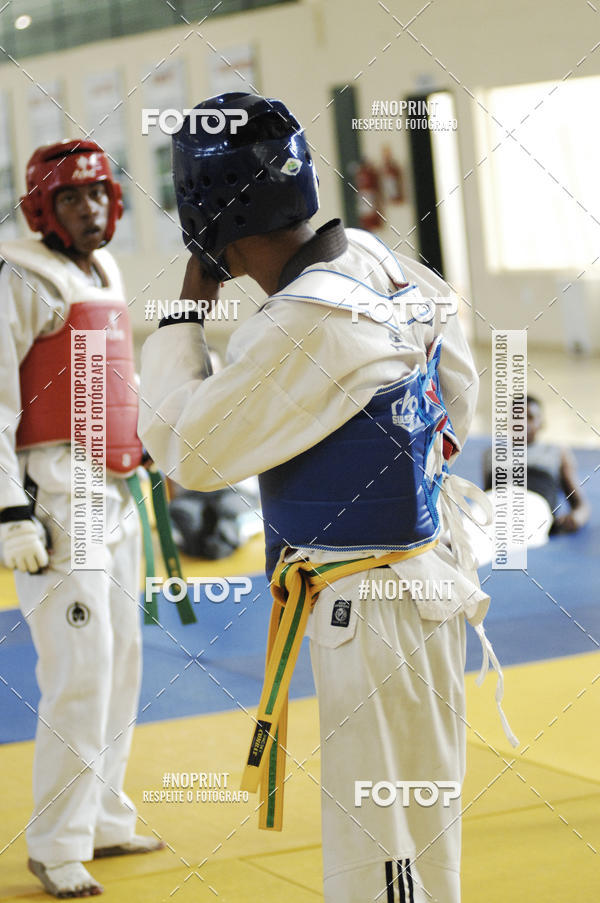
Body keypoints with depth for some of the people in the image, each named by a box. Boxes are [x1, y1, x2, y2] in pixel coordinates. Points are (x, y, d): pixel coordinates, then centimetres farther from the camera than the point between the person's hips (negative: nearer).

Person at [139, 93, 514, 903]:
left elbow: (188, 452, -15)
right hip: (423, 568, 10)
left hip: (375, 610, -10)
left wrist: (184, 316, -7)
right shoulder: (376, 262, 3)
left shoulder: (309, 325, -25)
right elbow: (457, 383, 17)